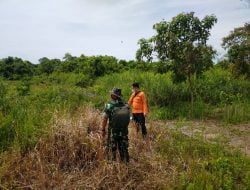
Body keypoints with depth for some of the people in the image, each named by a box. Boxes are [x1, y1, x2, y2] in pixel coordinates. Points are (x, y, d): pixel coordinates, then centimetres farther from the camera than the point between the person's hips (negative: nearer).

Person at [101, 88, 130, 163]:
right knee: (124, 150, 14)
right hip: (124, 131, 3)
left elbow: (105, 119, -11)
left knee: (111, 150, 12)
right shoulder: (126, 106, -3)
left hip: (113, 132, -3)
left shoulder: (109, 106, -14)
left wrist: (103, 129, 0)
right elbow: (128, 118, 4)